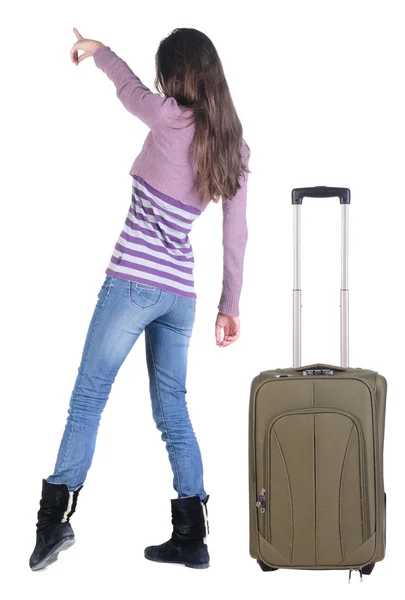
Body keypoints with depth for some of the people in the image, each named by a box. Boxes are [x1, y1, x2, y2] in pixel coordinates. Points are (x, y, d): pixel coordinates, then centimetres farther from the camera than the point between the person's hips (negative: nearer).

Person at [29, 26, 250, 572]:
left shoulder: (171, 119, -8)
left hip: (134, 281, -6)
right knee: (173, 413, 12)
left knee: (88, 399, 0)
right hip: (180, 294, 6)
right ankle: (192, 537, 13)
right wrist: (230, 306, 17)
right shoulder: (234, 146, 8)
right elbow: (236, 236, 10)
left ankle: (57, 514, -4)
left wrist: (95, 50, 32)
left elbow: (128, 86, 12)